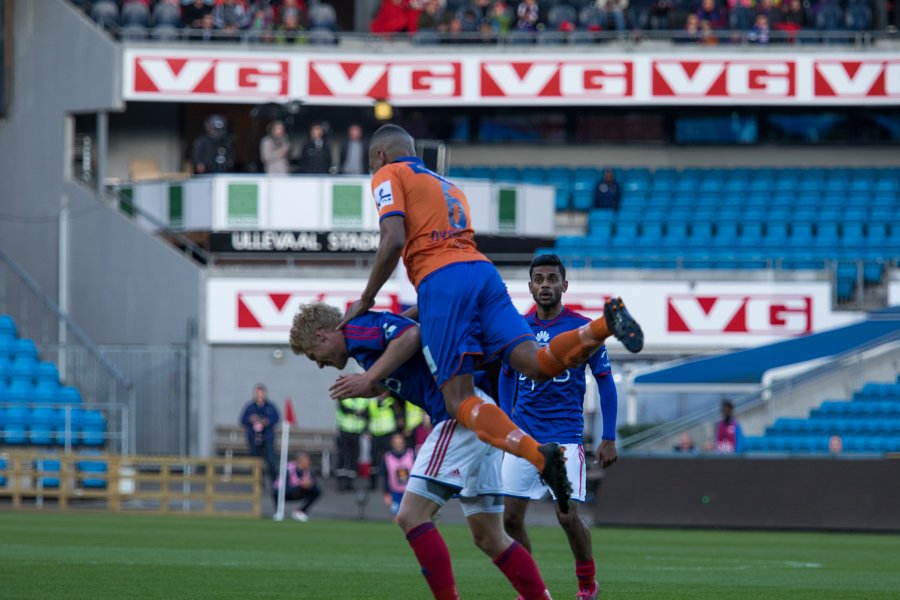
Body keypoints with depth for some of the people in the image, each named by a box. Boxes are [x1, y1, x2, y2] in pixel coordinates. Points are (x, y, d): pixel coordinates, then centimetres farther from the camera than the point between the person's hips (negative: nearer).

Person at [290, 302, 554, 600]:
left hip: (459, 416, -10)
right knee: (489, 538, 11)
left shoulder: (357, 328, -3)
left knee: (411, 516, -12)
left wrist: (369, 378, -17)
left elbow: (410, 335, -20)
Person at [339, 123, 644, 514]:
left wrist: (366, 301, 3)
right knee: (535, 363, -11)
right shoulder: (446, 185, 36)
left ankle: (538, 455, -34)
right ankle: (606, 323, -35)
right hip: (484, 272, 7)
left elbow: (393, 241, -6)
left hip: (441, 279, -7)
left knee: (460, 401, -12)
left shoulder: (389, 176, 12)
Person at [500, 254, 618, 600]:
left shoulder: (582, 328, -4)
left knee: (567, 516, -13)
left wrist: (609, 438, -2)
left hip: (564, 435, -4)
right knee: (510, 517, -3)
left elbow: (605, 383, 1)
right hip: (522, 435, 4)